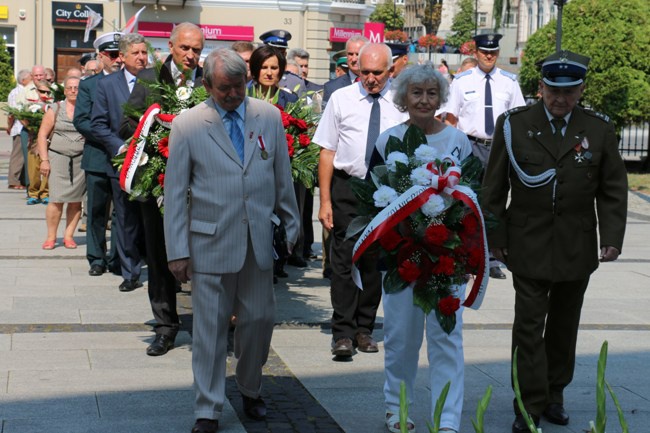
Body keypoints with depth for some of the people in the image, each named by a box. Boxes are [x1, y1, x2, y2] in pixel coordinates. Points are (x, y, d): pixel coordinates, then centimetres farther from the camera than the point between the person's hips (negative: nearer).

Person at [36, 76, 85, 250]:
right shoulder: (55, 109, 5)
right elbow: (42, 134, 5)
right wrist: (44, 160, -3)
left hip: (81, 160, 1)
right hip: (58, 157, -1)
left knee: (76, 200, 2)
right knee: (57, 199, -7)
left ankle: (69, 236, 12)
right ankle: (51, 237, 2)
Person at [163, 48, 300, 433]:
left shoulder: (269, 117, 3)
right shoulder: (187, 125, -3)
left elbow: (283, 179, 11)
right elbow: (175, 192, -2)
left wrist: (291, 226, 14)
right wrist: (178, 250, -5)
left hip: (260, 239, 3)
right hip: (211, 241, -2)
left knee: (260, 318, 10)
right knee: (211, 325, 3)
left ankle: (251, 390, 34)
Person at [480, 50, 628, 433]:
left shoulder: (599, 129, 1)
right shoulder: (514, 125, -2)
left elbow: (613, 191, 5)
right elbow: (494, 187, 2)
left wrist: (612, 238, -4)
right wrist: (494, 236, -1)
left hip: (577, 248, 2)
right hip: (529, 246, -2)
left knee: (564, 325, 13)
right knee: (529, 326, -4)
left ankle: (555, 394, 29)